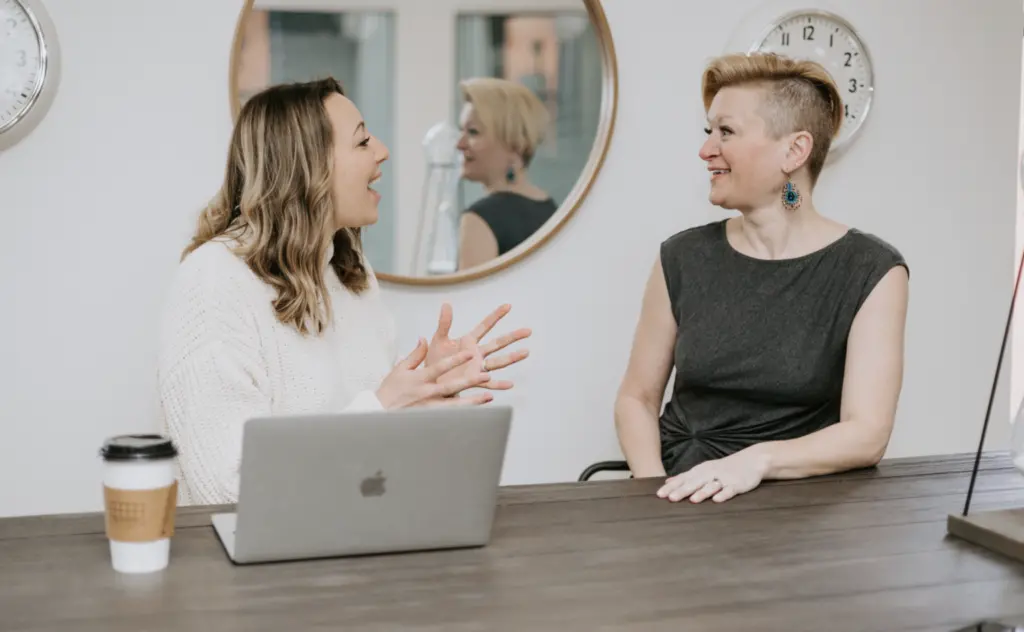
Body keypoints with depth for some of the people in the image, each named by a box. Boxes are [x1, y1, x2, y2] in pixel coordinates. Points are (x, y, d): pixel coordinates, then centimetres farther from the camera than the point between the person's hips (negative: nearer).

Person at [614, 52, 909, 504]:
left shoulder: (870, 272, -4)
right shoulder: (683, 258, 4)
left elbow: (867, 434, -11)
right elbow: (638, 397, 8)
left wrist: (756, 461, -27)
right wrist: (654, 484, -10)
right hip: (683, 495, 1)